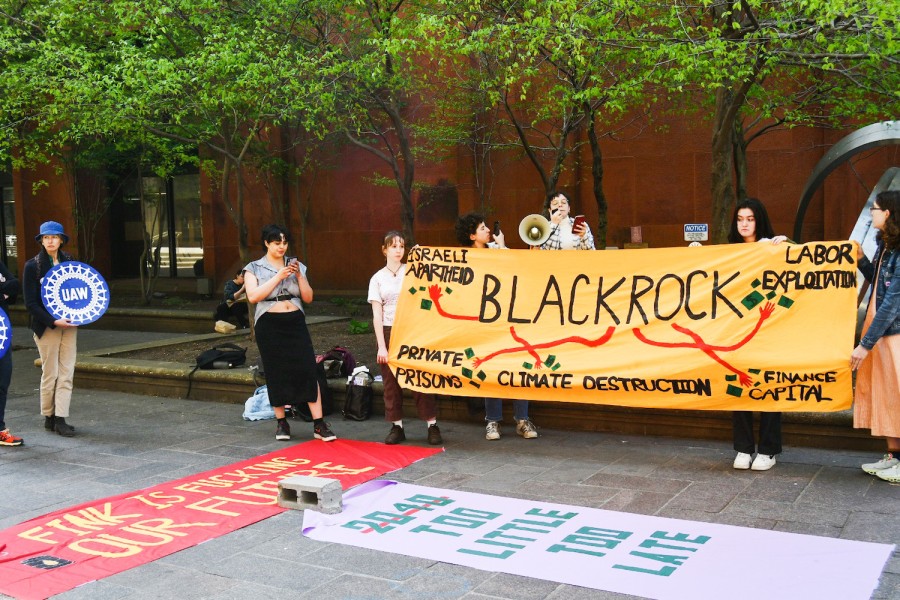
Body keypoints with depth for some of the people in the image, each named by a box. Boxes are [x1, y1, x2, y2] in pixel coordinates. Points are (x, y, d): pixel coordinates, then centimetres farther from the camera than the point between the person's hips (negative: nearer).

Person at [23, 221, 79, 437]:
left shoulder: (69, 262, 7)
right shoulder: (33, 266, -5)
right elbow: (31, 303, -8)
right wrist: (53, 321, -18)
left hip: (68, 324, 4)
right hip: (46, 326, -4)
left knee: (67, 372, 0)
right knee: (50, 373, 2)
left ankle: (60, 418, 3)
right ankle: (49, 417, 15)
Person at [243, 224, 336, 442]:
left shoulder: (296, 266, 12)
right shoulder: (254, 268, 4)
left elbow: (308, 298, 8)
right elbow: (253, 296, -12)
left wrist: (299, 275, -6)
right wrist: (278, 277, -15)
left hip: (296, 323, 2)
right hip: (269, 325, -2)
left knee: (308, 371, -8)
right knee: (276, 374, 2)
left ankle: (319, 425, -6)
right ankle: (281, 422, 17)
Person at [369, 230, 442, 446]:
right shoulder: (378, 279, 5)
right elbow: (377, 314, 1)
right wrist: (381, 346, -6)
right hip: (388, 332, 1)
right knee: (391, 381, 4)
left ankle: (432, 426, 1)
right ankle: (397, 427, 12)